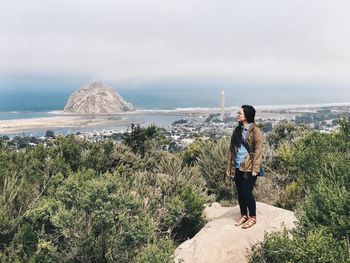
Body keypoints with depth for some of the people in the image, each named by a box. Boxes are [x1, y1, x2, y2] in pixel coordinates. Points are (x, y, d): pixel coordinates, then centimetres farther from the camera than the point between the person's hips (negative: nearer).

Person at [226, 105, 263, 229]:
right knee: (240, 192, 13)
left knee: (247, 193, -2)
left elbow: (258, 151, -12)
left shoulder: (255, 131, -9)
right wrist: (228, 166, 8)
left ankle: (252, 217, 17)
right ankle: (244, 215, 29)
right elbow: (231, 149, 11)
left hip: (249, 168, -6)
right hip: (237, 168, 6)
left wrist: (255, 169, -17)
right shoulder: (237, 130, 10)